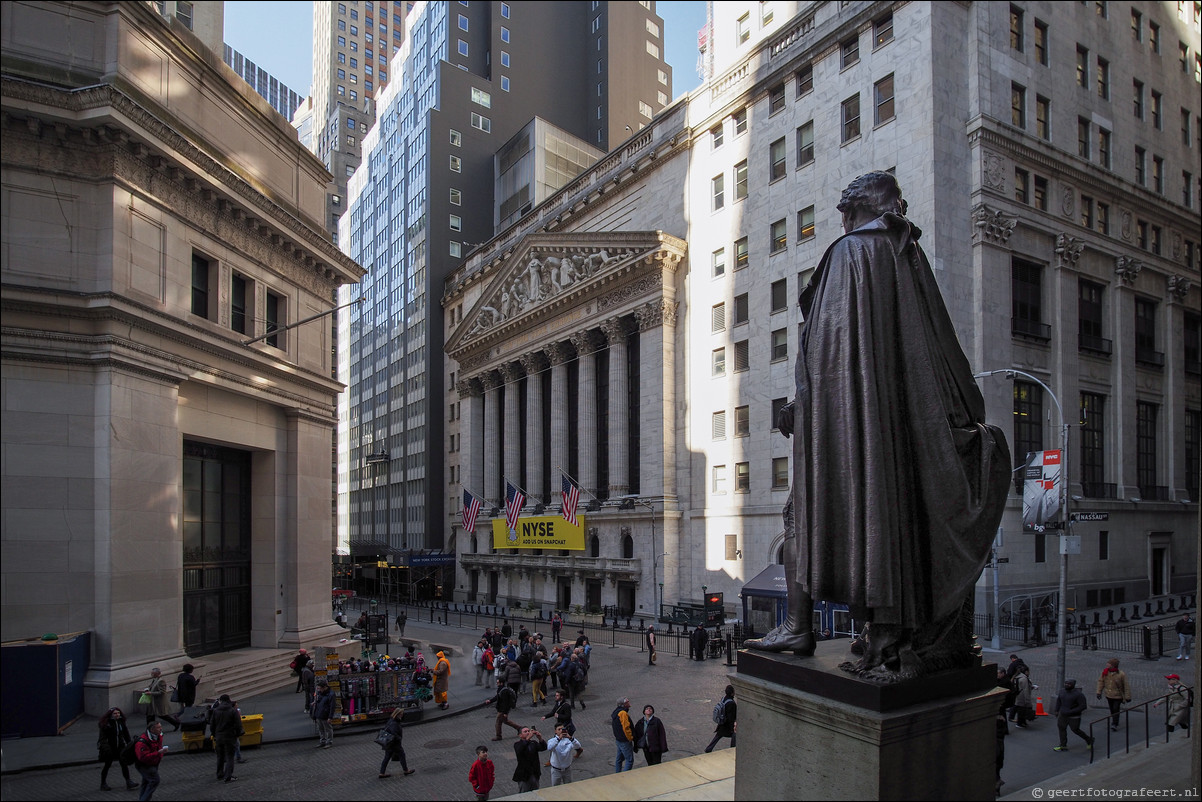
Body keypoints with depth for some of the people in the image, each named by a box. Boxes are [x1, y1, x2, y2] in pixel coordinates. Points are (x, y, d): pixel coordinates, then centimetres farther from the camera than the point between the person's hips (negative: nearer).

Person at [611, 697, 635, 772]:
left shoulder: (616, 712, 11)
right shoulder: (623, 713, -21)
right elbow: (626, 727, -26)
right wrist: (630, 738, -13)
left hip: (618, 740, 10)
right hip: (625, 741, -10)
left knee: (619, 758, 20)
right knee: (629, 760, -4)